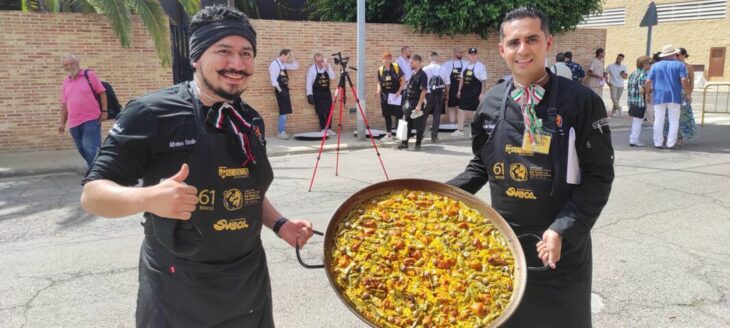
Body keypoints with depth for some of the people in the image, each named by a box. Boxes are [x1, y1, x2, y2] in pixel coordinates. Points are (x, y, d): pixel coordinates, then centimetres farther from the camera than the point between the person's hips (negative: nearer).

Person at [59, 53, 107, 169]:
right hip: (74, 123, 6)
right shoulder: (66, 82, 14)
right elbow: (64, 104, 18)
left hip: (91, 119, -6)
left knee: (91, 148, -12)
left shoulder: (89, 75, 0)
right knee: (83, 150, 10)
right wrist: (62, 122, 16)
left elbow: (102, 92, -1)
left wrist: (104, 110, -9)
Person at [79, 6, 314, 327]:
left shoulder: (251, 121, 3)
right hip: (177, 295, -5)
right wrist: (149, 198, -32)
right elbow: (92, 193, -13)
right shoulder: (151, 113, -15)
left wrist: (279, 224, -1)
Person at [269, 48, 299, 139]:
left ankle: (281, 131, 16)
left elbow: (296, 66, 22)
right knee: (283, 111, -10)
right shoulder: (274, 64, -10)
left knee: (285, 111, 9)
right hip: (280, 90, -8)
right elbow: (273, 79, -16)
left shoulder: (284, 64, 15)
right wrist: (279, 90, -20)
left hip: (285, 89, 9)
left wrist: (292, 57, 10)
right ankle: (281, 132, -4)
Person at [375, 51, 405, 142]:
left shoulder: (396, 67, -4)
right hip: (385, 96, 3)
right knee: (387, 115, 8)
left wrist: (399, 91, -13)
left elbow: (403, 80, -4)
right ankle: (389, 134, 18)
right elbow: (379, 82, 13)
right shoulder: (380, 70, 4)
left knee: (398, 115, -3)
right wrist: (378, 90, -7)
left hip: (396, 95, -3)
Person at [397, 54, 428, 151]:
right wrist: (407, 102, 16)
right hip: (409, 102, 8)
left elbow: (423, 91, -19)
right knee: (407, 123, 11)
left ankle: (418, 144, 11)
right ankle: (404, 143, 19)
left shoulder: (422, 75, -14)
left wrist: (419, 105, -23)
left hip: (417, 103, -8)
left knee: (419, 125, 2)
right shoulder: (413, 74, 12)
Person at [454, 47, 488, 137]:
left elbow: (484, 81, -10)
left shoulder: (480, 66, -8)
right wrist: (459, 90, 13)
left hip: (475, 92, -6)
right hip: (465, 92, 6)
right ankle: (460, 130, 13)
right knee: (461, 109, 5)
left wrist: (482, 93, -15)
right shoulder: (465, 66, 11)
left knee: (477, 111, 2)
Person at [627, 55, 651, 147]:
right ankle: (634, 141, 1)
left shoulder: (632, 74, 13)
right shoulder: (643, 75, -14)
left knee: (634, 122, 17)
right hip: (640, 103, -9)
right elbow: (642, 90, -21)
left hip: (632, 102, 9)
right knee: (638, 122, -1)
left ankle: (632, 139, 23)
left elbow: (629, 88, 15)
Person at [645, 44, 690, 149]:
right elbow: (684, 81, -9)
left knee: (658, 121, 6)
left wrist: (648, 93, 13)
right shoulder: (679, 65, 2)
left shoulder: (655, 66, 7)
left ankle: (658, 143, 9)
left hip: (659, 97, 2)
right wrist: (688, 94, -1)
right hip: (674, 97, -1)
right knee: (674, 121, 6)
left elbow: (648, 82, 0)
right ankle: (670, 143, 4)